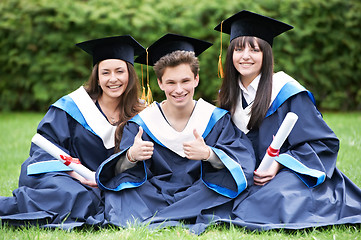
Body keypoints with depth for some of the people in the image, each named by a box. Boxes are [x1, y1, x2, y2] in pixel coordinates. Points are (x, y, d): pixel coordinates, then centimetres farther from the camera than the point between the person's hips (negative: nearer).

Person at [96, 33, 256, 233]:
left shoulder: (216, 119, 3)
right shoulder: (142, 123, 4)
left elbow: (241, 162, -12)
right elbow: (119, 171, -7)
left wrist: (208, 154, -33)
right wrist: (131, 156, -32)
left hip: (198, 197, 0)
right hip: (154, 197, 1)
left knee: (223, 178, -30)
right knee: (123, 181, -25)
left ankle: (149, 223, -34)